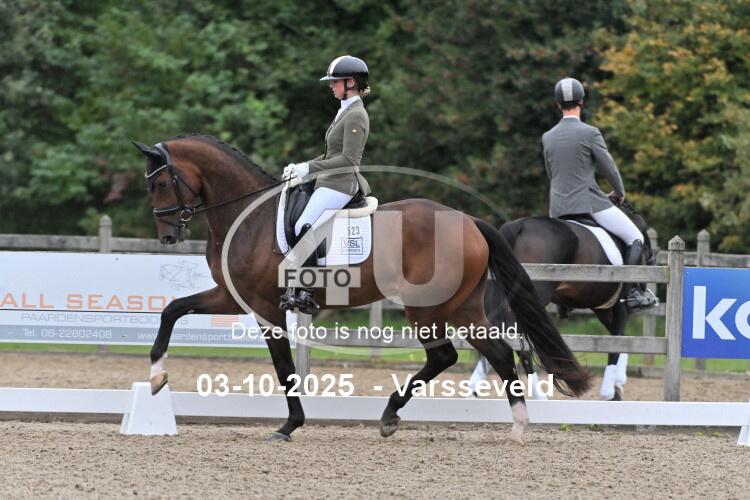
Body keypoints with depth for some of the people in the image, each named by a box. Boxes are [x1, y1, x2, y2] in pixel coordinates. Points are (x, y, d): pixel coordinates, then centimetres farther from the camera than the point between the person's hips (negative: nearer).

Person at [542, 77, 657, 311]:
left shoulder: (547, 137, 7)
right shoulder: (590, 133, -10)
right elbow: (609, 169, -5)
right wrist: (619, 193, 14)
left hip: (558, 209, 6)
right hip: (589, 202, -5)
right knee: (635, 239, 4)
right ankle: (631, 292, -7)